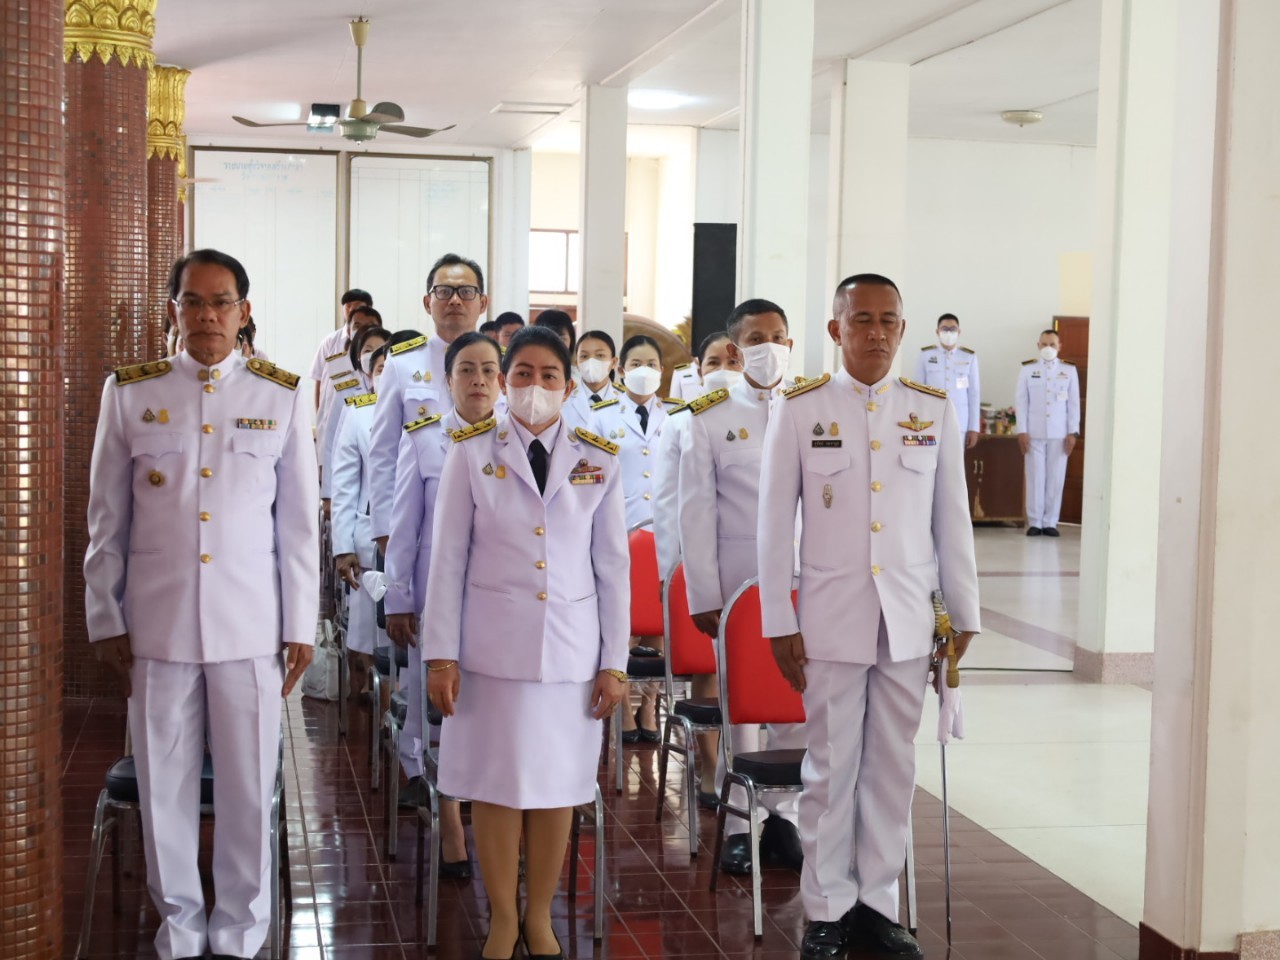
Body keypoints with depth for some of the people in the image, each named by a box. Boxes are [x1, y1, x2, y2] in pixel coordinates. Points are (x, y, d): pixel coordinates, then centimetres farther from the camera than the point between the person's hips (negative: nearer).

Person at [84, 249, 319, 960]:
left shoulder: (283, 397, 2)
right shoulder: (130, 393, 3)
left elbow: (299, 523, 4)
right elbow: (107, 521, 7)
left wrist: (300, 626, 4)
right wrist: (106, 620, 4)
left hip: (251, 626, 0)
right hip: (157, 622, 1)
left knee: (250, 785, 5)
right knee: (165, 782, 8)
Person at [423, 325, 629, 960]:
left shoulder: (599, 462, 2)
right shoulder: (471, 454, -2)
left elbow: (612, 566, 4)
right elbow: (448, 558, -2)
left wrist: (614, 662, 2)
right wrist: (441, 655, -5)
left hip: (571, 647, 1)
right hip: (492, 644, -1)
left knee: (556, 787, 8)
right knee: (495, 786, 5)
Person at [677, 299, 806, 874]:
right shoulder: (709, 419, 2)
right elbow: (696, 513, 0)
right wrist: (703, 597, -4)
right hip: (736, 581, -1)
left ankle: (783, 816, 18)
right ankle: (739, 824, 15)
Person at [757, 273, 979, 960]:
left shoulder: (934, 411, 4)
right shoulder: (799, 410, -2)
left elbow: (952, 518, 9)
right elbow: (775, 523, 0)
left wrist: (964, 613, 8)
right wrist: (778, 622, -2)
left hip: (908, 620, 2)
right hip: (831, 618, -2)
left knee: (892, 766, 9)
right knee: (831, 767, 5)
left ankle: (876, 902, 22)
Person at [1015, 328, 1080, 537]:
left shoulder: (1069, 370, 5)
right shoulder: (1027, 369, 3)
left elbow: (1074, 403, 5)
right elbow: (1021, 401, 3)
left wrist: (1073, 432, -1)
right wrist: (1021, 431, -4)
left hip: (1059, 433, 1)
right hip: (1034, 433, -1)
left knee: (1056, 478, 1)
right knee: (1035, 477, 0)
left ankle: (1050, 522, 7)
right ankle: (1034, 522, 5)